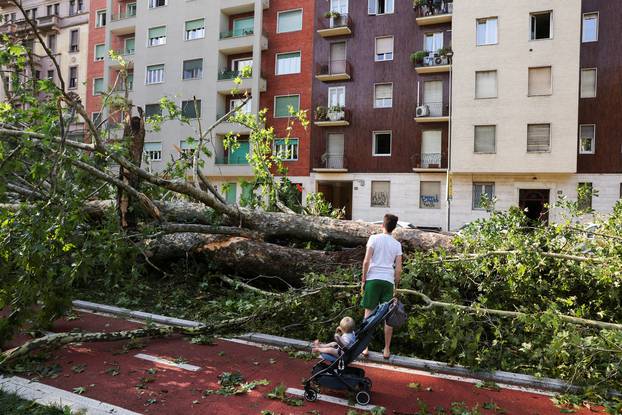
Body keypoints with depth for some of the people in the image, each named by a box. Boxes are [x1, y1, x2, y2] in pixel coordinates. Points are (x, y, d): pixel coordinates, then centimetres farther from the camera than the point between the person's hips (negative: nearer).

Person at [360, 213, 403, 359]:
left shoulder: (374, 238, -1)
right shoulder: (397, 244, 8)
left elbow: (366, 261, -7)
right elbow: (398, 269, 4)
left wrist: (363, 280, 2)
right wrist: (396, 286, 15)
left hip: (373, 279, -2)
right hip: (388, 281, 2)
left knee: (369, 313, 6)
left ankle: (365, 347, 9)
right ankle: (386, 350, 14)